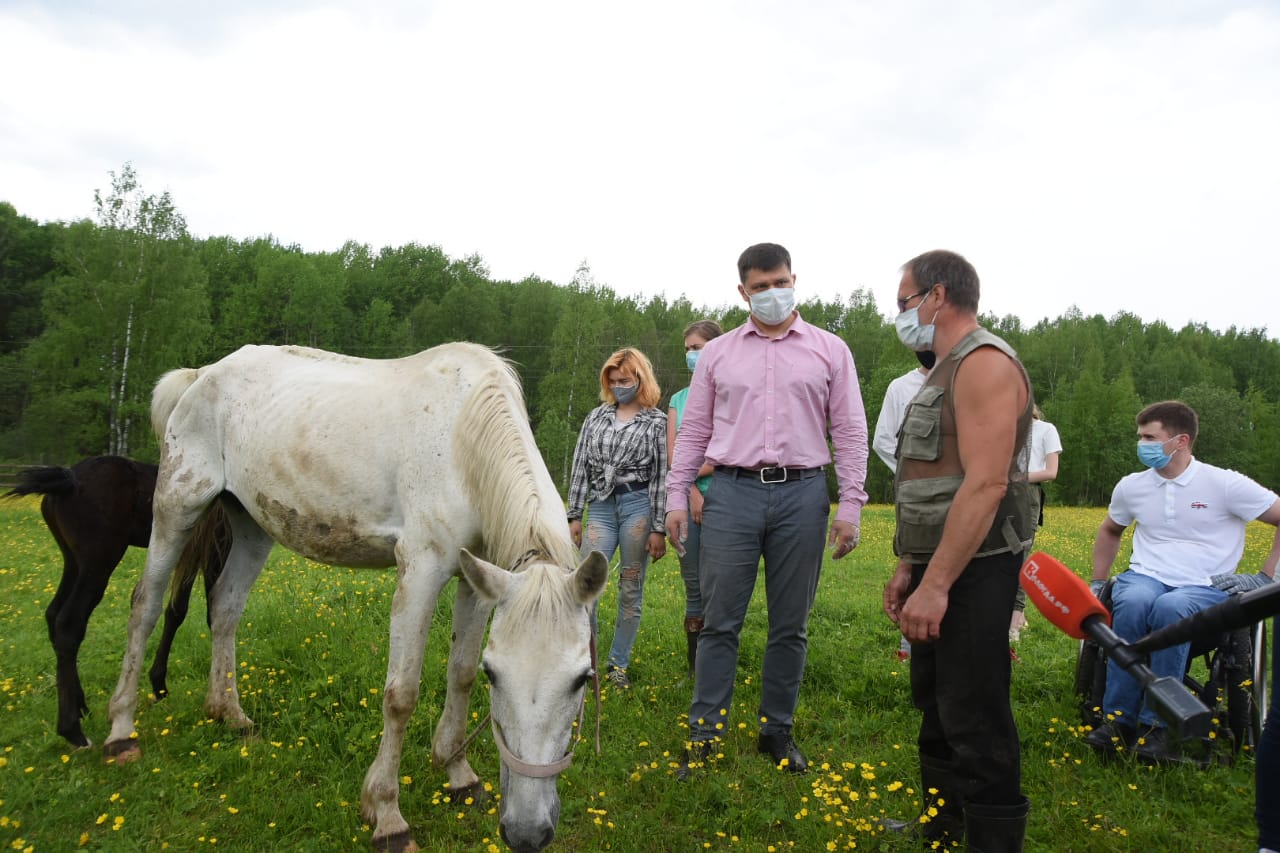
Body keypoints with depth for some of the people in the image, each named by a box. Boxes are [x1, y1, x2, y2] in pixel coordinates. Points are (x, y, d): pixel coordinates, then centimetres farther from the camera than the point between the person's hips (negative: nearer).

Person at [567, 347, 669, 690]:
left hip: (638, 505, -3)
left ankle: (618, 664, 17)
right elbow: (581, 467, 11)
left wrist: (659, 529, -5)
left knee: (631, 589, 4)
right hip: (601, 507, 3)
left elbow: (662, 476, -2)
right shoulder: (596, 417, 11)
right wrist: (574, 515, 7)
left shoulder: (657, 422, 1)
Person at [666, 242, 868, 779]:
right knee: (719, 620, 2)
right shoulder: (717, 353, 9)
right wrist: (676, 498, 5)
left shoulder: (830, 350, 6)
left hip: (802, 495, 0)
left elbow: (850, 432, 4)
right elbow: (693, 431, 11)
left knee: (790, 625, 8)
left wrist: (850, 505, -3)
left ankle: (776, 732, 23)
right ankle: (703, 735, 12)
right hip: (732, 493, 0)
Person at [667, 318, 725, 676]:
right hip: (687, 499, 4)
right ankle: (695, 670, 17)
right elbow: (673, 456, 4)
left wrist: (701, 468, -13)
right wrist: (693, 493, -10)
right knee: (694, 590, 8)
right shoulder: (678, 400, 15)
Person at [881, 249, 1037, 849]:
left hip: (972, 574, -10)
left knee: (975, 724, -4)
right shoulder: (947, 371, 18)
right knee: (937, 709, 19)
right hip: (937, 570, 10)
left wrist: (936, 585, -25)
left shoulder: (984, 363, -14)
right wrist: (910, 568, 16)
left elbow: (985, 483, -24)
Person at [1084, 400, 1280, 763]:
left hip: (1206, 587, -3)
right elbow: (1109, 531, 27)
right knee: (1133, 603, -36)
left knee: (1170, 608, -40)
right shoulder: (1131, 487, 10)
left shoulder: (1225, 484, -4)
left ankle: (1157, 725, -28)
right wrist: (1098, 582, 19)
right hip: (1145, 577, 3)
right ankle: (1119, 718, -27)